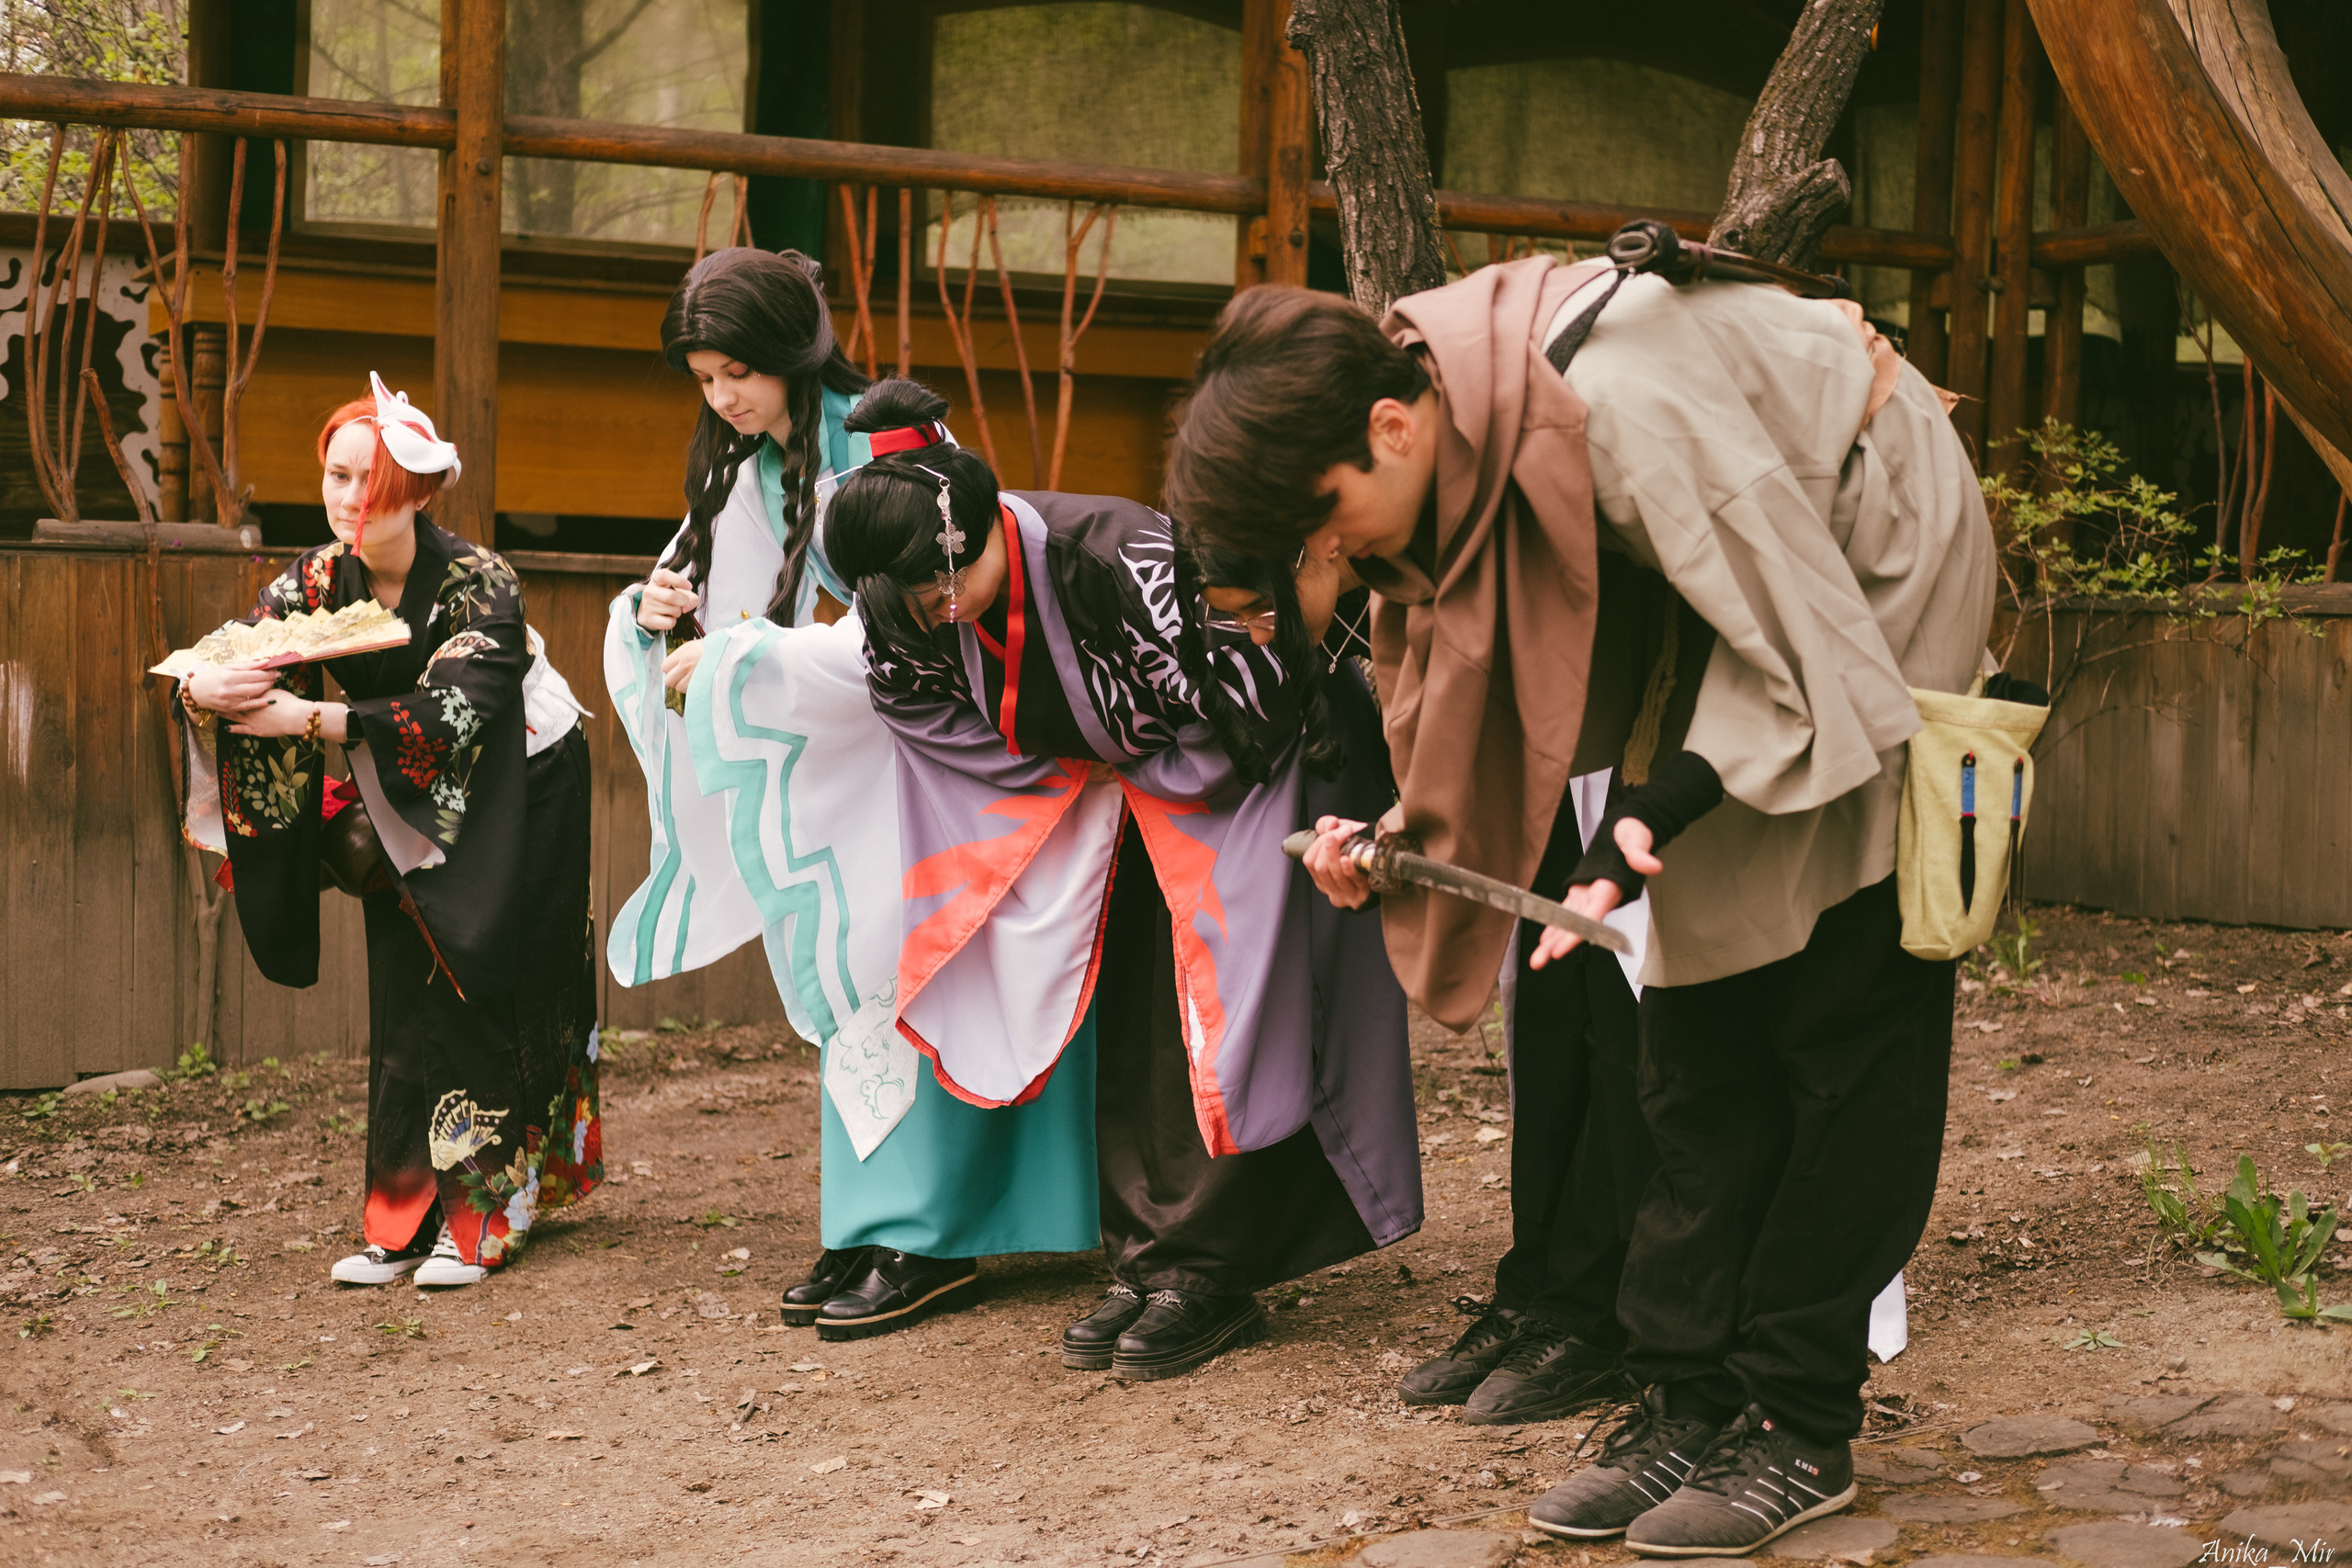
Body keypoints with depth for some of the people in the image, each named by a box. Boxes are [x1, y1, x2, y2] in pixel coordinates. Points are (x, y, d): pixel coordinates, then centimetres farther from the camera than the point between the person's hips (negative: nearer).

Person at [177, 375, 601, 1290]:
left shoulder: (480, 585, -24)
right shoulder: (321, 579, -10)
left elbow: (452, 717, -34)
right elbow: (234, 655, -15)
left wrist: (311, 719, -40)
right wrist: (204, 689, -39)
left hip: (519, 793, -5)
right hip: (403, 805, 5)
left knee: (484, 998, -8)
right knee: (405, 1000, 2)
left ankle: (481, 1214, -1)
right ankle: (408, 1217, 5)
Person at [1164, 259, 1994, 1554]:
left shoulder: (1621, 408, -36)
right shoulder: (1451, 457, -12)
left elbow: (1816, 655, -29)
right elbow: (1503, 694, 1)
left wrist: (1651, 815, -31)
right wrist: (1403, 828, -15)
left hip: (1875, 562, -7)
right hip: (1725, 588, 8)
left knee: (1841, 1021, -6)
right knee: (1697, 1034, 3)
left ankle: (1799, 1432, 0)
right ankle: (1690, 1404, 8)